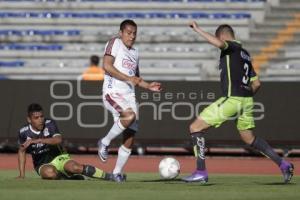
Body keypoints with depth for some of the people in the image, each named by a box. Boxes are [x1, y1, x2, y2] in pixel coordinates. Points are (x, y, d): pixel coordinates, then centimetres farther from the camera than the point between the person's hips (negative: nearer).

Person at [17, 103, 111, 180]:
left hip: (58, 157, -1)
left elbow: (58, 140, -30)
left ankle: (108, 176, -29)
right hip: (42, 165, 1)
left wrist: (36, 140, -37)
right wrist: (22, 175, 6)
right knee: (49, 173, -37)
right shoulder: (24, 132, -7)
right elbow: (22, 151, 9)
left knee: (73, 167, -33)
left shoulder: (49, 124, -12)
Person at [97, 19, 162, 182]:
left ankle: (117, 172, 13)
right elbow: (107, 66, -13)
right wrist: (128, 78, -17)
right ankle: (105, 142, -14)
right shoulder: (114, 43, 1)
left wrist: (148, 86, 16)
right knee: (130, 115, -35)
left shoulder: (135, 52, 23)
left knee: (129, 138, 0)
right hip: (112, 93, -7)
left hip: (129, 96, 7)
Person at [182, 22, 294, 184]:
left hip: (231, 99, -8)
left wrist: (197, 29, -19)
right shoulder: (244, 54, 20)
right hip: (246, 100, 8)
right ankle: (283, 164, 14)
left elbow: (219, 43, -29)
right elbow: (256, 83, 21)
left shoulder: (231, 47, -3)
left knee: (195, 128, -2)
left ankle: (201, 172, -7)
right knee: (249, 139, 22)